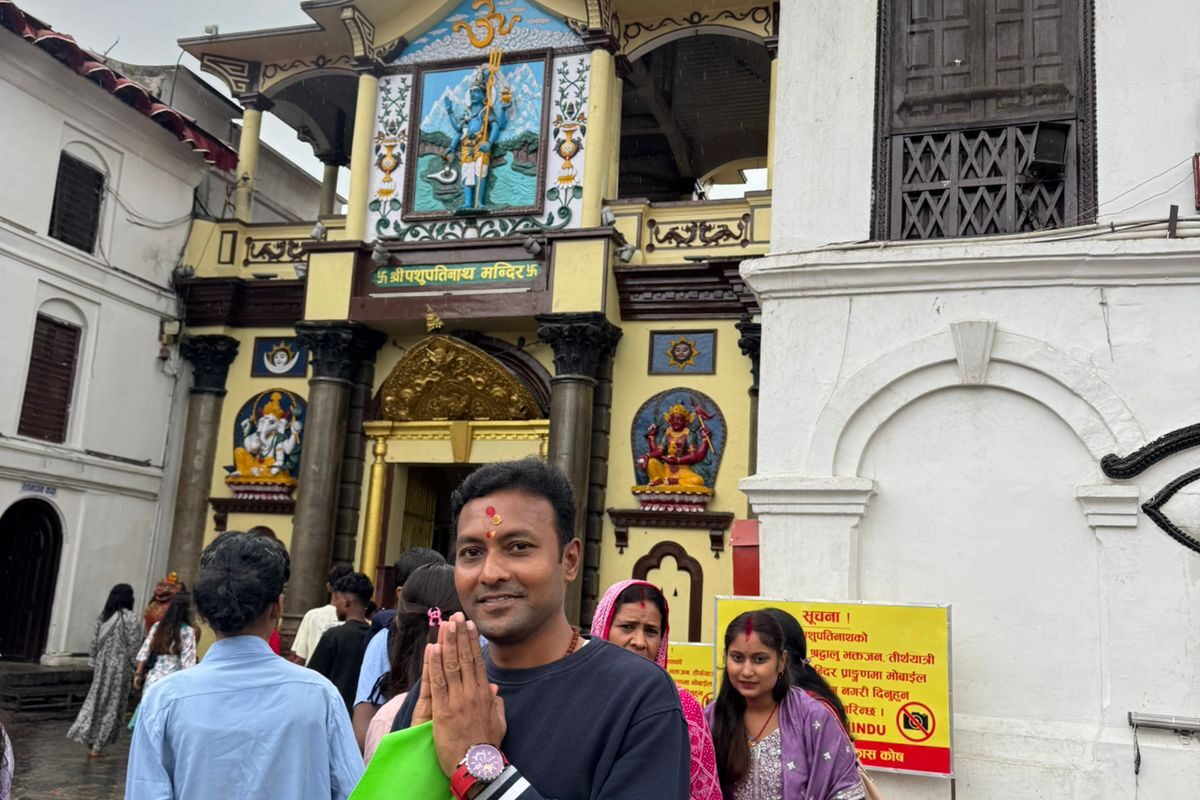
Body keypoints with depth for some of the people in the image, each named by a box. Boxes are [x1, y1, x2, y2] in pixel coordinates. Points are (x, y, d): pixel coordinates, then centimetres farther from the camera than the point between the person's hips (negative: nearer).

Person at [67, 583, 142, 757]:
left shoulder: (103, 616, 4)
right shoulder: (131, 618, -11)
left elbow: (94, 641, 7)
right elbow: (133, 645, -13)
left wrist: (93, 662, 16)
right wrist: (133, 668, -4)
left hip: (102, 663, 5)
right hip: (120, 665, -5)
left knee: (97, 698, 18)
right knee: (113, 704, 5)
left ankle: (85, 734, 9)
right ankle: (97, 746, 9)